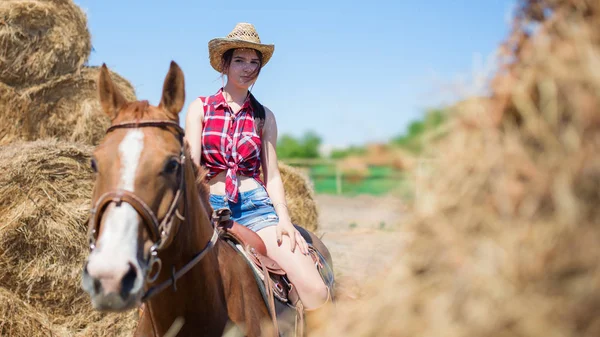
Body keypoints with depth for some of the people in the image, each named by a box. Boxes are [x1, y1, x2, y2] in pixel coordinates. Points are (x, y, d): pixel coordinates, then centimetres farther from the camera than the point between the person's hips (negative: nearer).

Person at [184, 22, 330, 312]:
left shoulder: (264, 116, 13)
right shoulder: (200, 107, 9)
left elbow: (272, 175, 10)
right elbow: (191, 164, 0)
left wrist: (284, 220, -6)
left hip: (255, 204, 1)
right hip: (210, 206, 0)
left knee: (315, 290, -19)